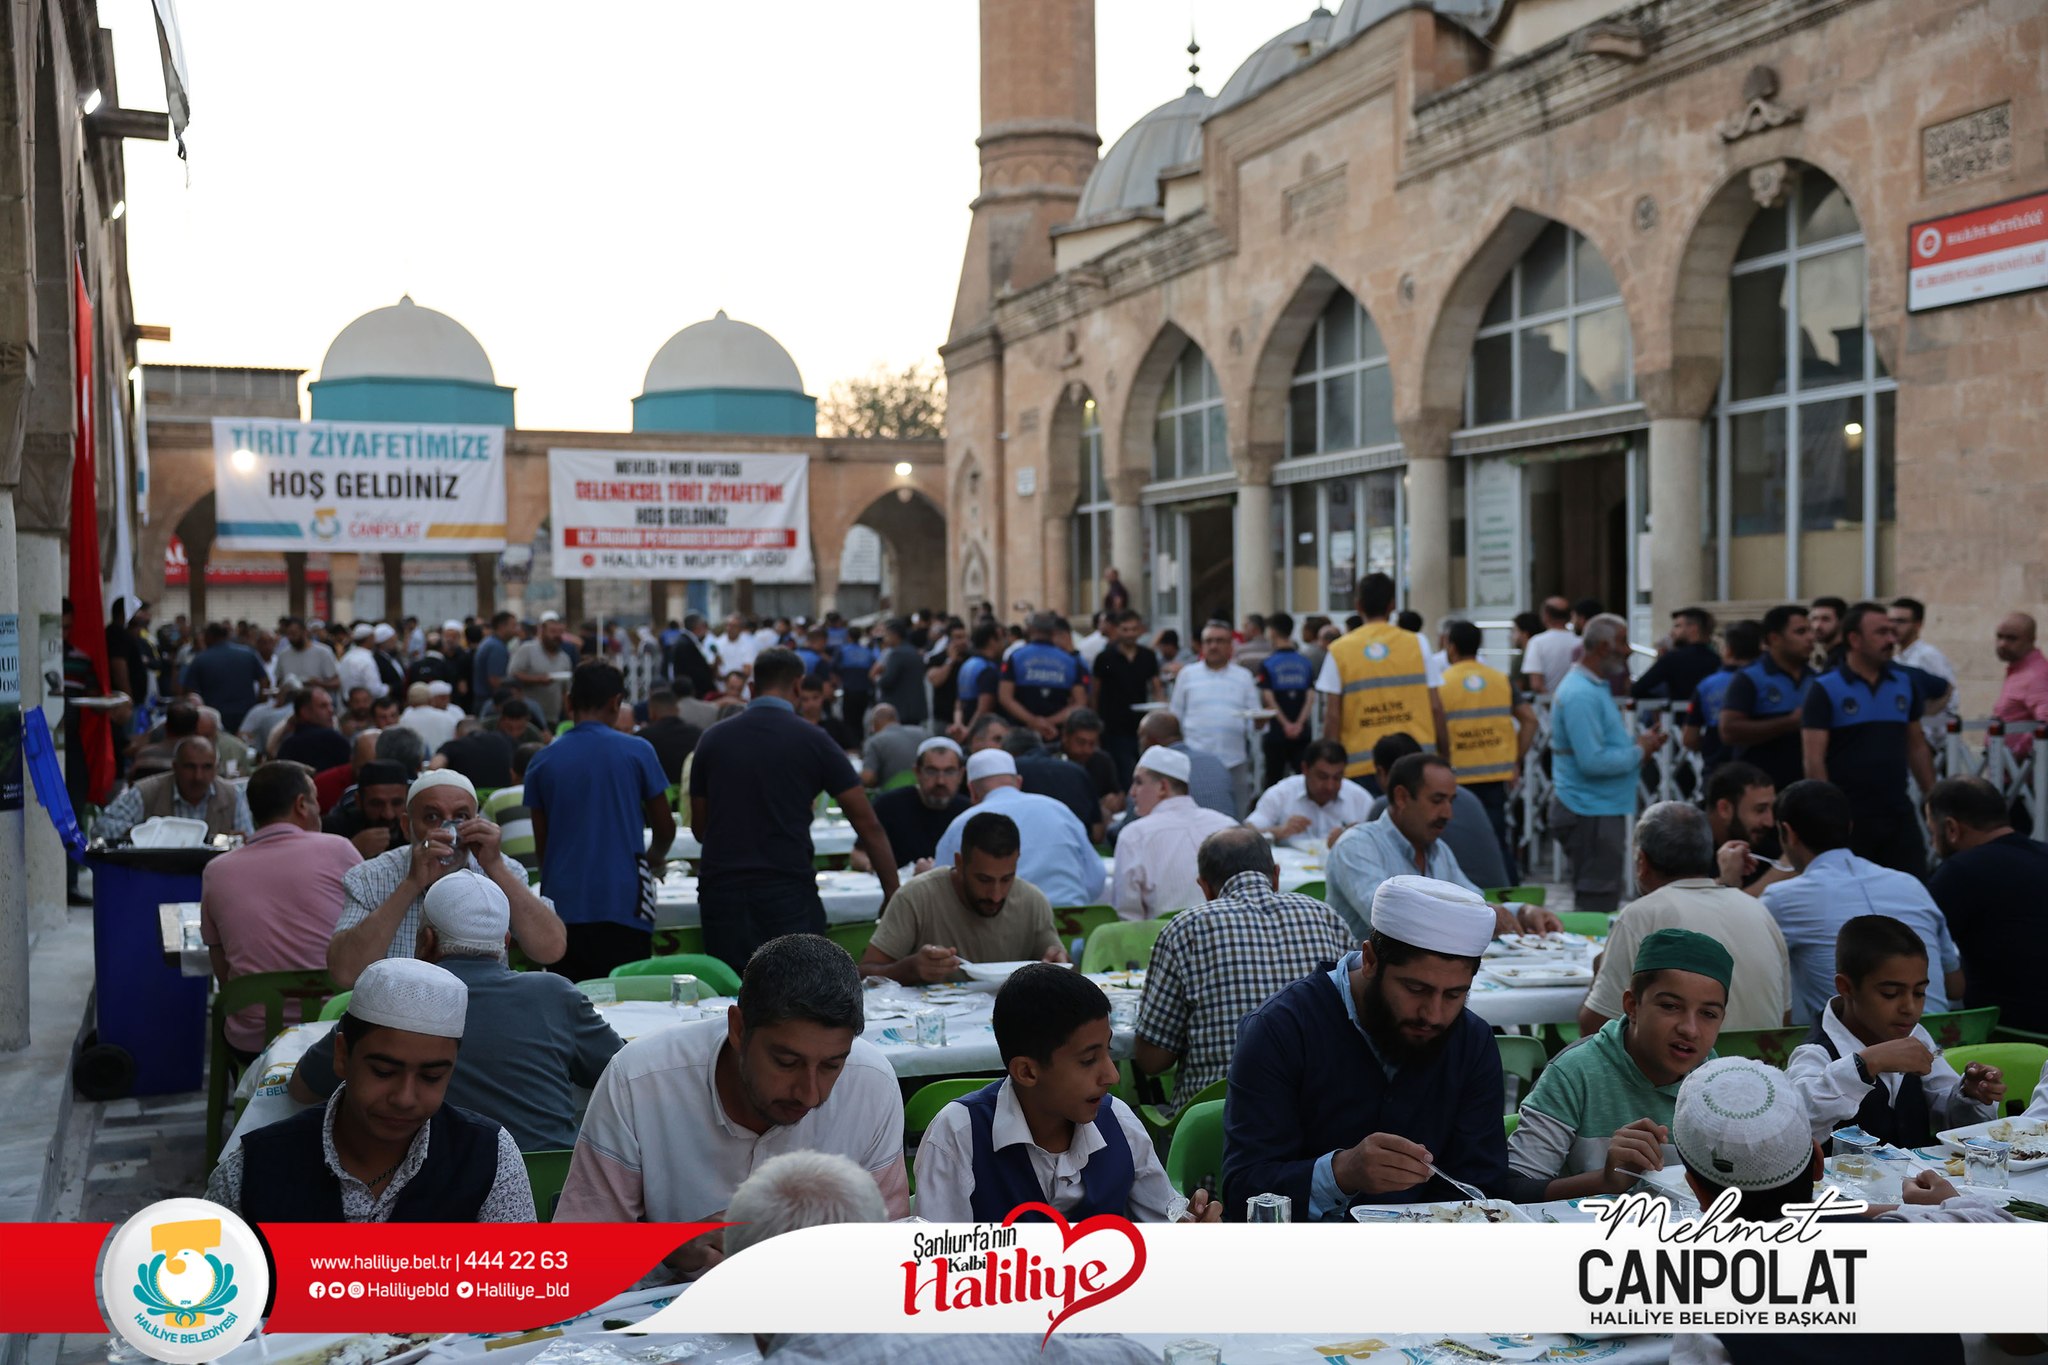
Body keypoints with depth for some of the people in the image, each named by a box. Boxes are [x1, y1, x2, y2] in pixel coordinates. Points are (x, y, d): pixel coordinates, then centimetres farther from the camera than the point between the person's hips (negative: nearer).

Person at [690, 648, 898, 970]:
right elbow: (868, 826, 0)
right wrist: (893, 894, 7)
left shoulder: (713, 739, 7)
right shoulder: (812, 741, -1)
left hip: (720, 892, 3)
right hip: (788, 894, -3)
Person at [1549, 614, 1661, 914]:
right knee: (1598, 904, -7)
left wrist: (1639, 743, 7)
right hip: (1590, 813, -11)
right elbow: (1592, 761, -26)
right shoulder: (1581, 694, -19)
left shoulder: (1594, 687, 15)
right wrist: (1639, 751, -12)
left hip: (1602, 809, 11)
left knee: (1601, 901, 15)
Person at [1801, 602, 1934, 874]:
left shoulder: (1904, 683, 7)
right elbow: (1814, 759, -11)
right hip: (1848, 816, -4)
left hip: (1899, 813, 4)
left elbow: (1917, 746, 15)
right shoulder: (1825, 690, -8)